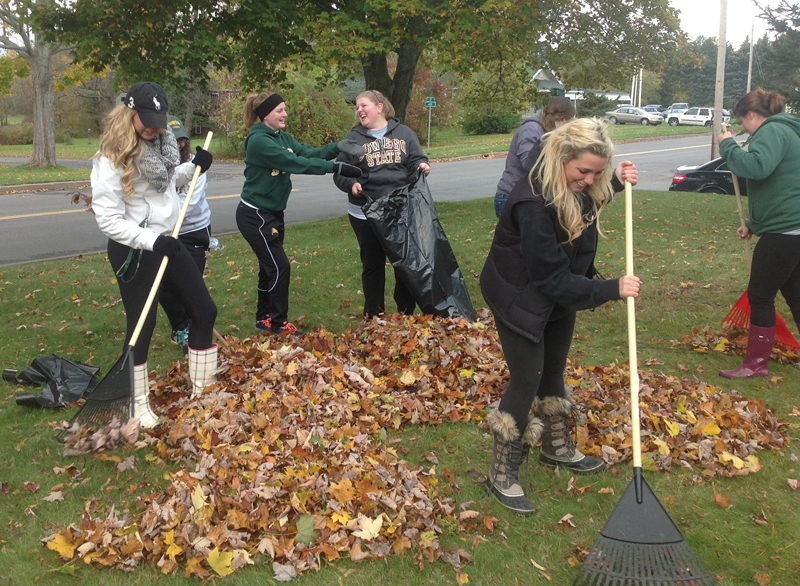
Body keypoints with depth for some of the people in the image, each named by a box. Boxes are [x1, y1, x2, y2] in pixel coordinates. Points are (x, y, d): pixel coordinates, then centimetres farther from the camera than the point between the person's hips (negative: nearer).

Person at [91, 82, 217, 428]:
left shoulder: (160, 143, 2)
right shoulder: (110, 160, -20)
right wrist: (152, 240, -29)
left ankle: (203, 391, 25)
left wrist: (194, 167, 3)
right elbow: (108, 221, -21)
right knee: (142, 327, 2)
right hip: (133, 253, -8)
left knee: (204, 311, 9)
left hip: (166, 242, 8)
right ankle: (138, 405, 23)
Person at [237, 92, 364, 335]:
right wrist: (337, 168, -31)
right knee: (280, 267, -6)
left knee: (270, 267, 14)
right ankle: (279, 324, 6)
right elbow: (296, 163, -28)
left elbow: (309, 153, -4)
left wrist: (337, 147, -21)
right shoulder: (258, 141, -21)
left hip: (272, 214, 9)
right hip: (254, 215, -9)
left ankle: (264, 318, 26)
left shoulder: (282, 137, 7)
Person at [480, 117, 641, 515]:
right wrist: (612, 290, -26)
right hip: (520, 298, -8)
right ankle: (502, 476, 8)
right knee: (527, 379, -5)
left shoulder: (578, 185, -11)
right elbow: (552, 278, -31)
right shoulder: (533, 204, -36)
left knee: (553, 371, 20)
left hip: (561, 293, 8)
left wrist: (614, 183, -3)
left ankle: (557, 448, 41)